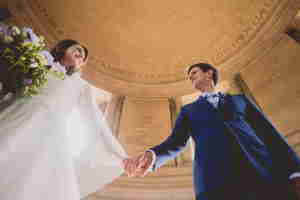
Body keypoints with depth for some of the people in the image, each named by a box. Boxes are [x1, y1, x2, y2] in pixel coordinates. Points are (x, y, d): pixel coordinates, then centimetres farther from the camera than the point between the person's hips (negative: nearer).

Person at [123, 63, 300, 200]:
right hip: (215, 181, 0)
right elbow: (176, 142, 7)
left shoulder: (240, 99, 23)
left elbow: (270, 134, 12)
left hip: (266, 175, 1)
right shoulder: (188, 110, 23)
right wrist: (151, 155, -15)